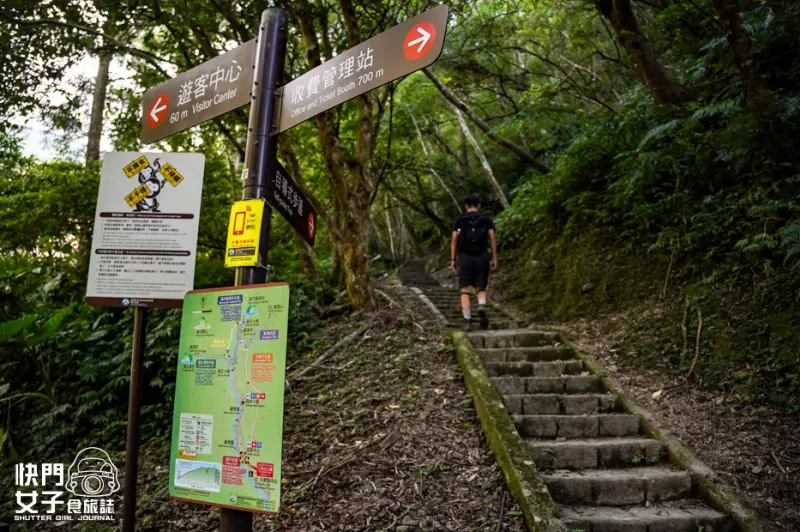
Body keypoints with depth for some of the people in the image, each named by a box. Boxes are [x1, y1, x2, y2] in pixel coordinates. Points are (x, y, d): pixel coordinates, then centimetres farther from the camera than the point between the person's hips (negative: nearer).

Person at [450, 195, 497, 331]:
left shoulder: (459, 220, 7)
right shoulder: (487, 219, 8)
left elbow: (454, 240, 0)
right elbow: (492, 239, 0)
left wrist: (453, 260, 3)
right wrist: (494, 259, 1)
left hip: (465, 258, 0)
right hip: (482, 258, 1)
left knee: (465, 291, 5)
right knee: (481, 290, 12)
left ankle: (467, 321, -8)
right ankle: (482, 308, -21)